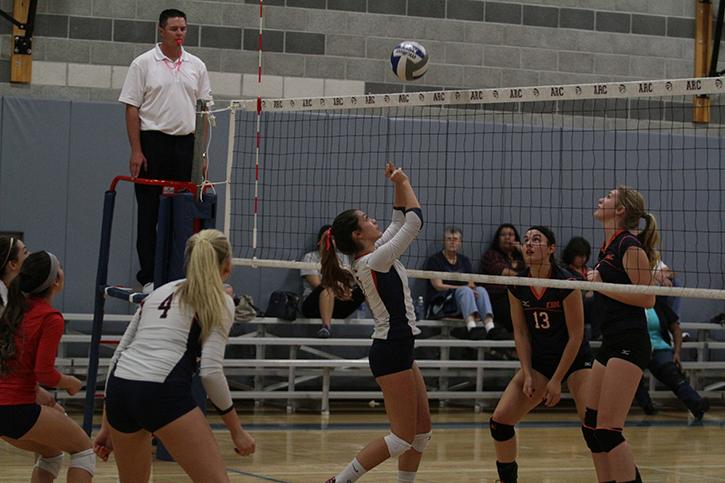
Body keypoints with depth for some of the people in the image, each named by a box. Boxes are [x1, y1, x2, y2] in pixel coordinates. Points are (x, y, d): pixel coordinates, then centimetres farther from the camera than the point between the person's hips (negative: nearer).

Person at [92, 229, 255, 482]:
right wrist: (236, 430, 3)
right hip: (163, 394, -7)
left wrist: (107, 427, 26)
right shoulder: (219, 302, 7)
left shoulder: (160, 292, 25)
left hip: (119, 386, 7)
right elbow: (211, 372, -5)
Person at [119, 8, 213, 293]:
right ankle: (148, 277, 3)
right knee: (150, 213, -1)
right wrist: (136, 151, -10)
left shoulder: (196, 66, 11)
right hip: (152, 141, -3)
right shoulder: (143, 64, 0)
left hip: (185, 143, 3)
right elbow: (131, 108, -3)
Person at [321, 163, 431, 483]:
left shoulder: (372, 256, 8)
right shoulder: (374, 260, -17)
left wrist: (398, 187, 11)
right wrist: (404, 184, -2)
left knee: (423, 429, 12)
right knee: (403, 437, -6)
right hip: (392, 352, -10)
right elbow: (414, 220, -15)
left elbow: (399, 221, 21)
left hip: (398, 350, 10)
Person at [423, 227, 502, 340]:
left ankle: (490, 327, -48)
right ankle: (472, 328, -58)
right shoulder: (434, 260, 3)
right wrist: (464, 288, -17)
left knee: (481, 290, -22)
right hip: (439, 305, -5)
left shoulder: (464, 260, 19)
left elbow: (472, 285, 10)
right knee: (465, 291, -31)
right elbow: (438, 286, -9)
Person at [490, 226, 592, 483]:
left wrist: (557, 380, -15)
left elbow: (576, 336, -16)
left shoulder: (566, 283, -20)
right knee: (499, 419, -6)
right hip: (539, 360, 5)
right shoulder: (516, 287, -6)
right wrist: (528, 375, -7)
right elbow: (520, 332, 2)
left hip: (575, 359, -5)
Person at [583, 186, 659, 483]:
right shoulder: (608, 247, 16)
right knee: (591, 427, 10)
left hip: (629, 344, -10)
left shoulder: (630, 246, -11)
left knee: (608, 429, -12)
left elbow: (647, 299, -16)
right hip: (611, 343, 10)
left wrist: (601, 286, -15)